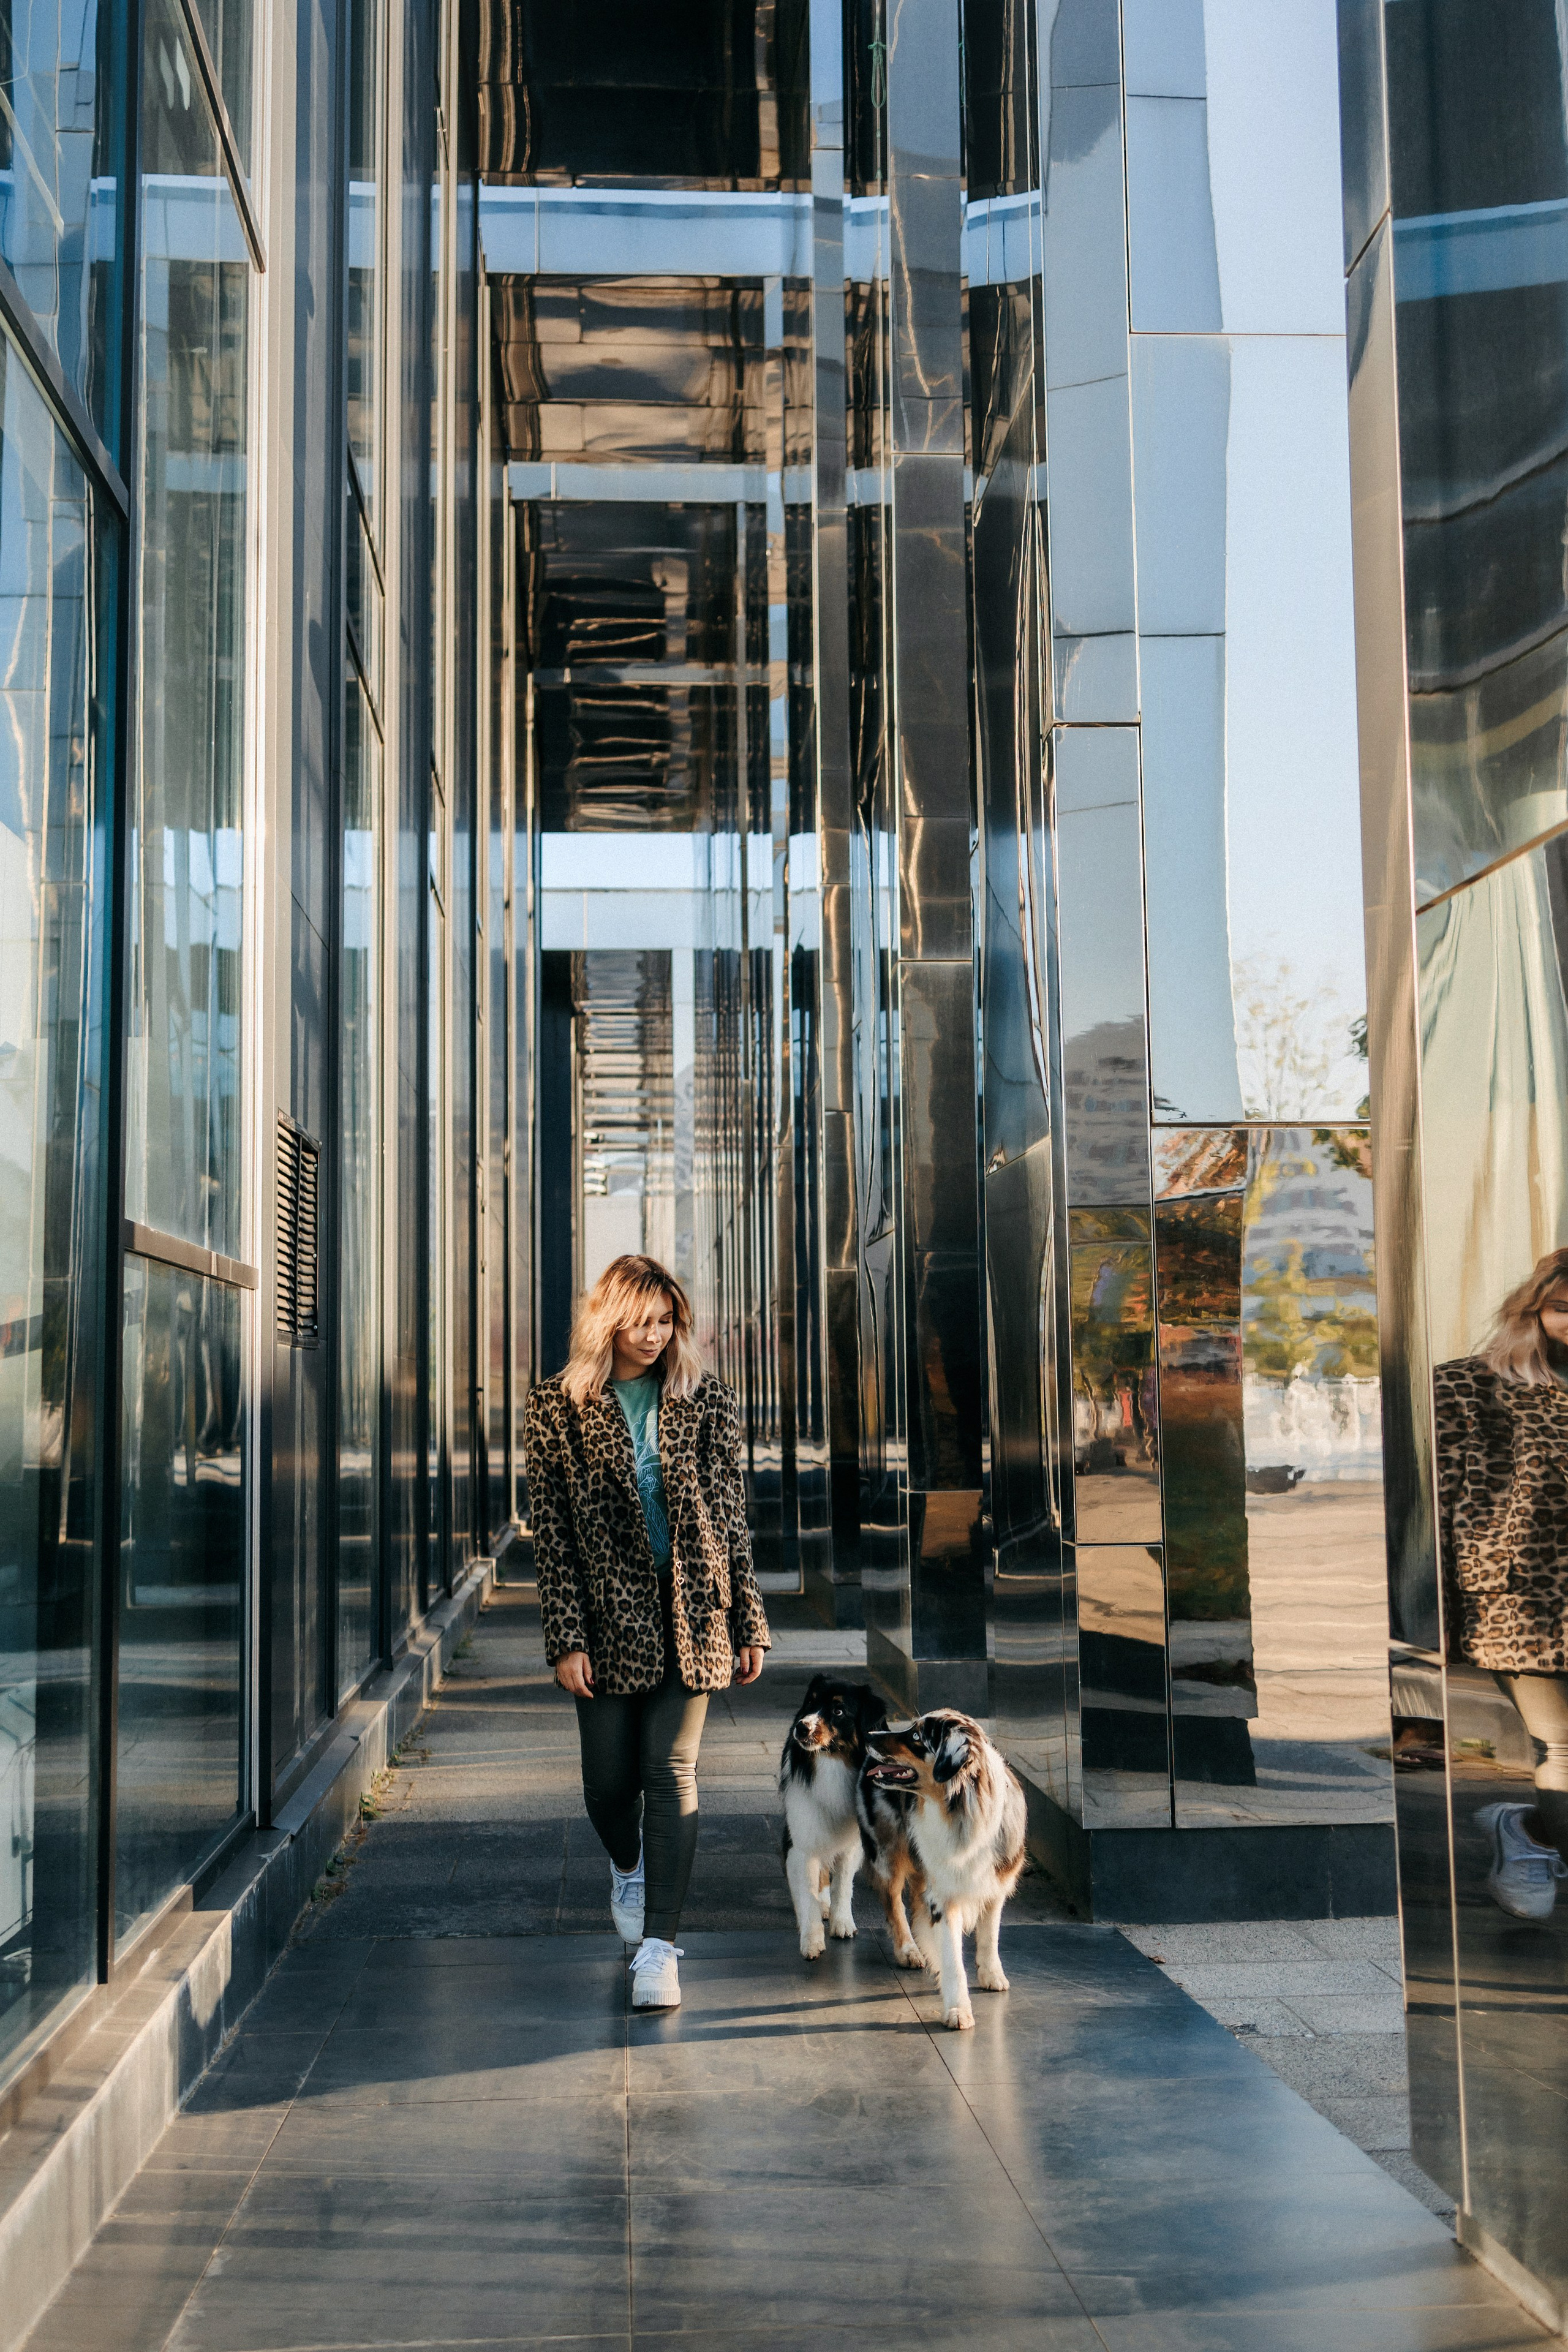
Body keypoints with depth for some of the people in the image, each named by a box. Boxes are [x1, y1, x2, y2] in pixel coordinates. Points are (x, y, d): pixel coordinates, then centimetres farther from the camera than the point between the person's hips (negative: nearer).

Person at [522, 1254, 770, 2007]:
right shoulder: (558, 1407, -1)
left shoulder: (706, 1402, 4)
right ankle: (628, 1867, 41)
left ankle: (658, 1944, -3)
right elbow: (552, 1530, -2)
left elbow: (730, 1517, 7)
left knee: (671, 1771, -6)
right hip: (607, 1613, 0)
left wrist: (749, 1624, 5)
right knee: (609, 1777, 7)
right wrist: (566, 1638, -7)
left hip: (689, 1613, 0)